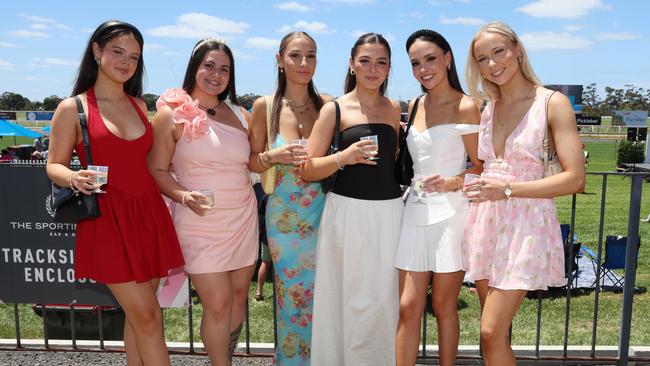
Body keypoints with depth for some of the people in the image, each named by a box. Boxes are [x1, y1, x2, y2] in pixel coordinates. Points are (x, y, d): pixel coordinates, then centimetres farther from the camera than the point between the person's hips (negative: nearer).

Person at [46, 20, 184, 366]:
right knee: (147, 317, -5)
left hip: (148, 214, 5)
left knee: (138, 314, 12)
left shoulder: (140, 106, 12)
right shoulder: (72, 109, -2)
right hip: (108, 220, -5)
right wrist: (74, 178, -19)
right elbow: (54, 165, 1)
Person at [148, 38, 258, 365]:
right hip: (201, 223, -4)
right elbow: (157, 170, -4)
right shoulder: (172, 113, -4)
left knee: (239, 295, 11)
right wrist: (183, 196, -20)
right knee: (218, 305, -2)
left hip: (243, 219, 5)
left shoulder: (240, 115, 9)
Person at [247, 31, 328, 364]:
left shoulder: (328, 105, -2)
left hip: (322, 214, 1)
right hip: (283, 215, 0)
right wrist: (274, 156, -16)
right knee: (291, 293, 8)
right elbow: (251, 162, 3)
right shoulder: (265, 106, -3)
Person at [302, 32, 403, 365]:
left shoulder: (394, 109, 11)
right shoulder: (335, 109, 0)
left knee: (385, 298, 6)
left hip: (389, 212, 3)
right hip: (347, 211, -3)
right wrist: (344, 157, -18)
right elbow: (308, 171, -3)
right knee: (349, 298, 1)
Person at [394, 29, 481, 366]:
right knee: (408, 307, 5)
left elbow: (481, 166, -4)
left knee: (444, 307, 8)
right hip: (415, 212, 5)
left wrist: (453, 182, -21)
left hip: (450, 215, -5)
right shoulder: (415, 106, 11)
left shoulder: (465, 107, -7)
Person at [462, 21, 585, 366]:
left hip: (526, 223, -5)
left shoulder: (552, 103, -6)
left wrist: (508, 190, -20)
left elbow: (575, 178, -12)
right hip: (486, 220, 5)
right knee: (493, 332, 11)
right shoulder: (488, 109, 11)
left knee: (492, 332, -8)